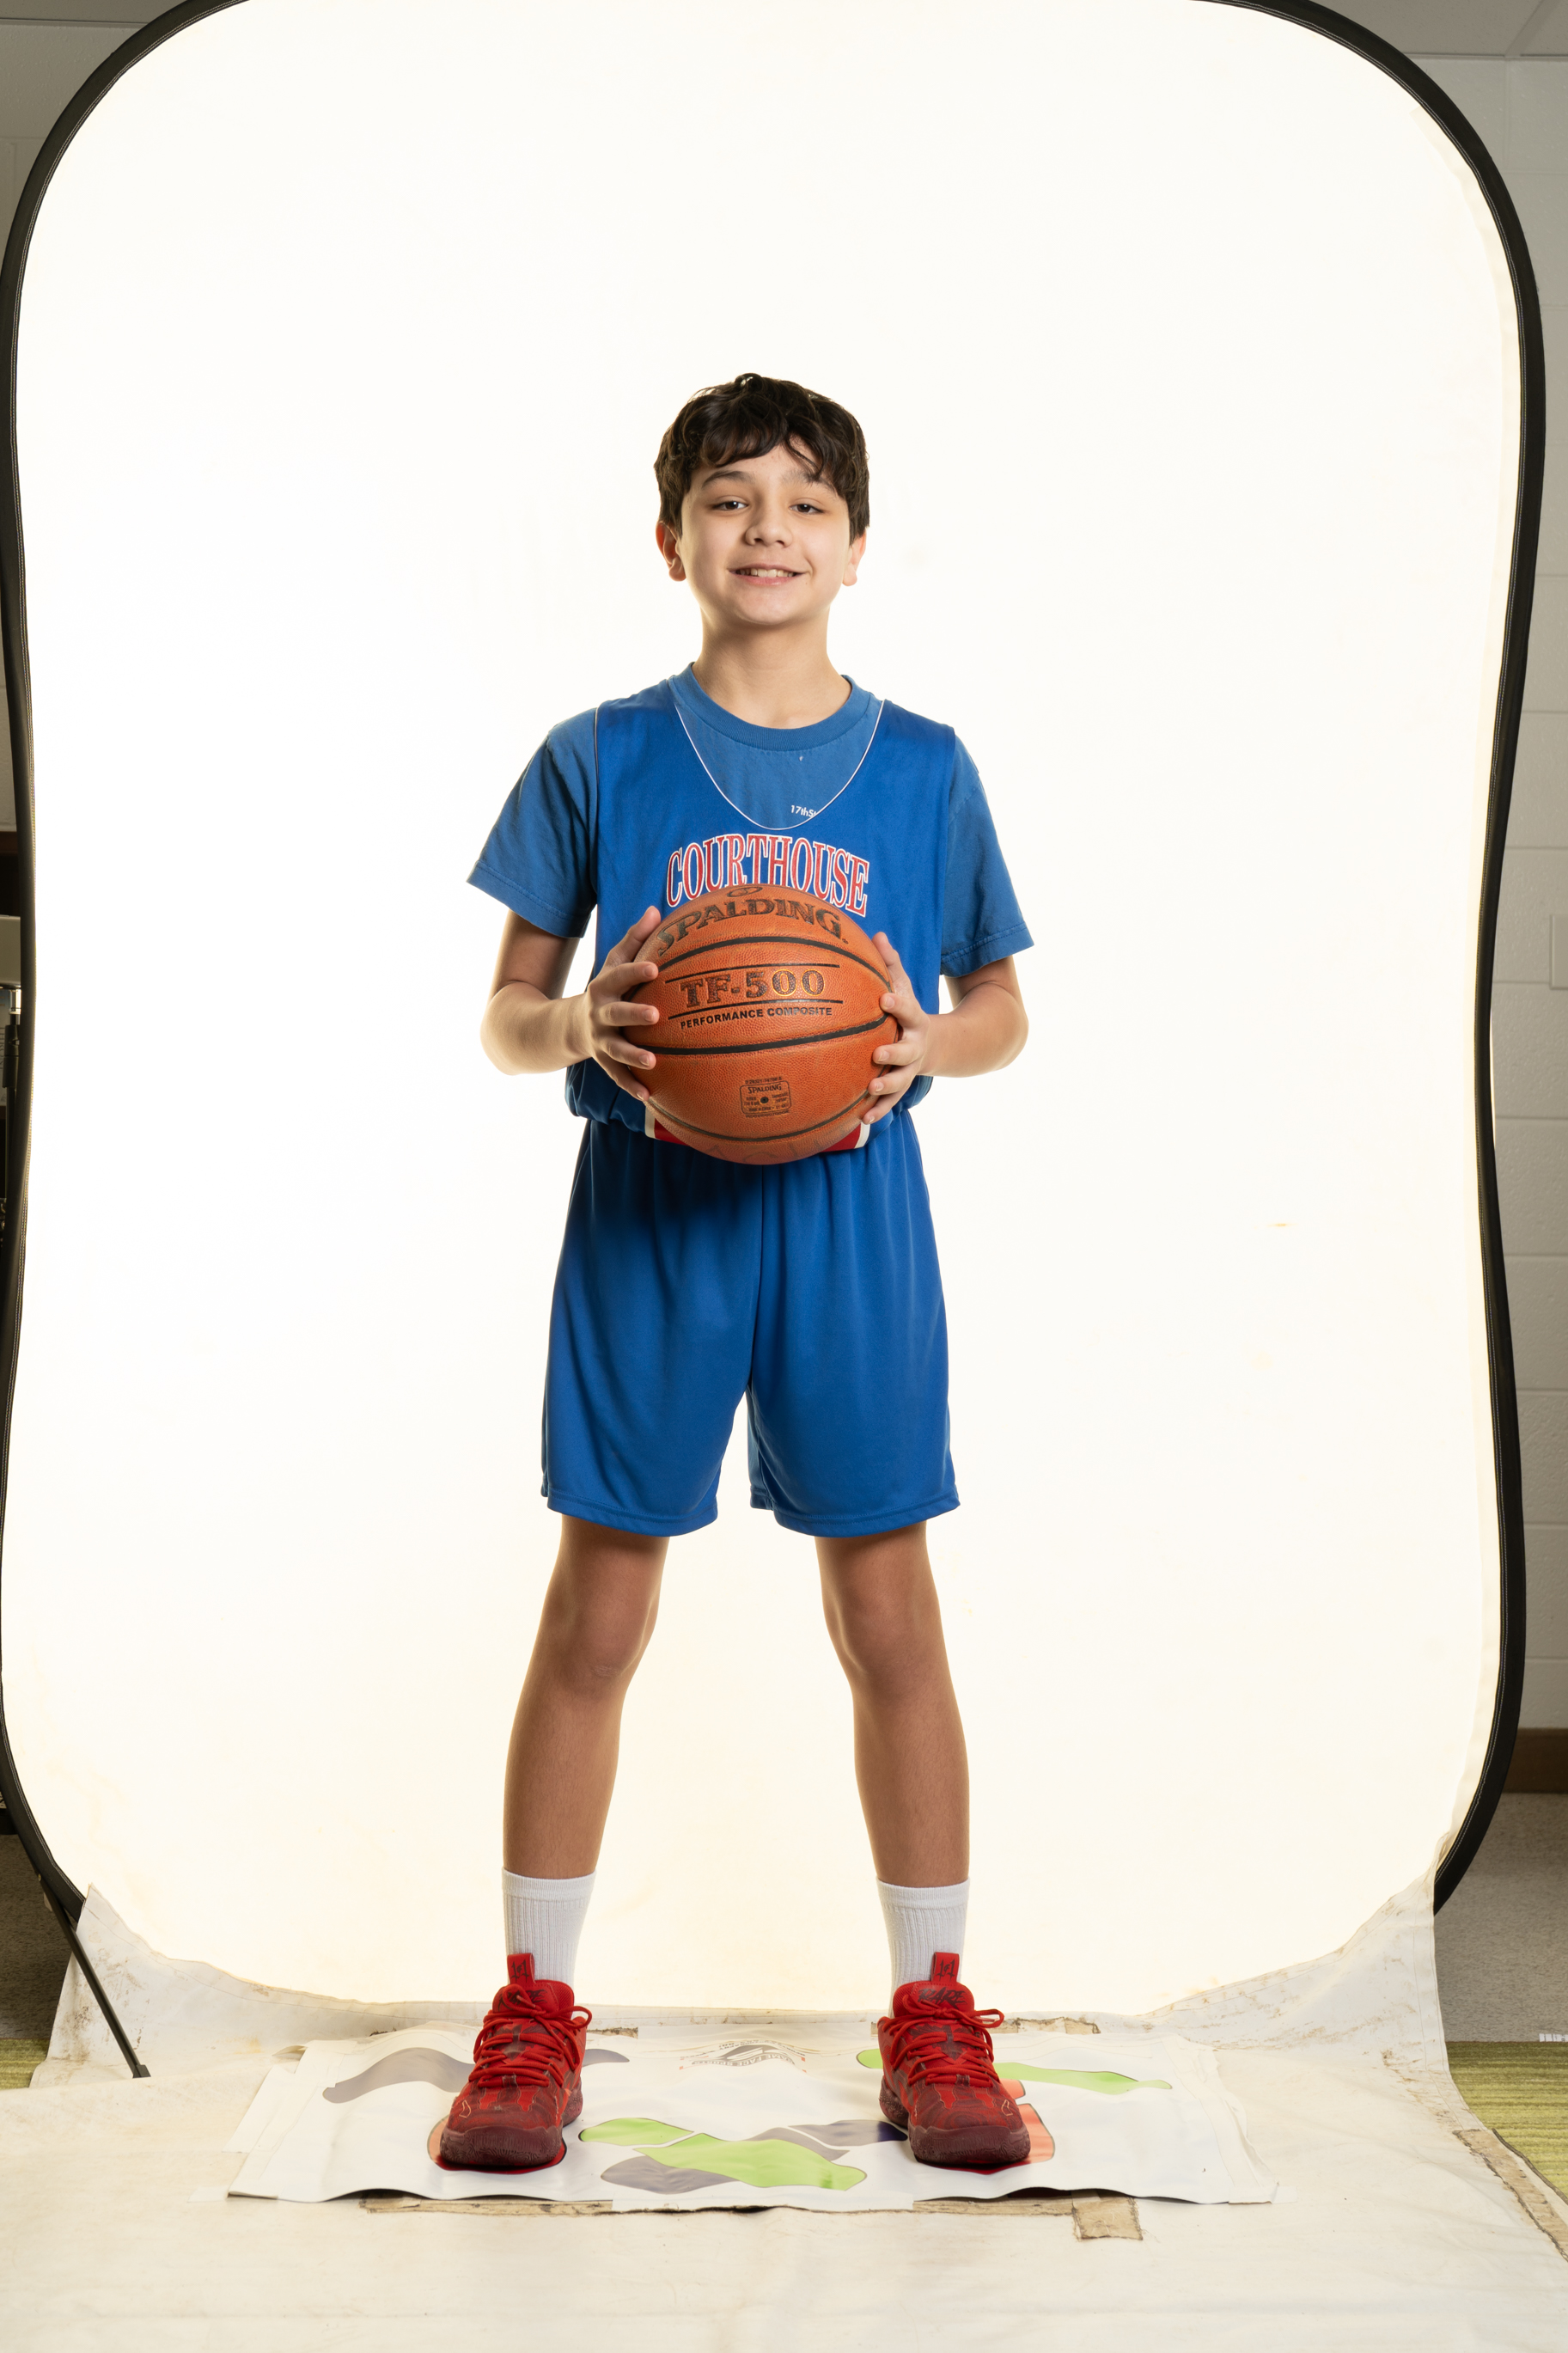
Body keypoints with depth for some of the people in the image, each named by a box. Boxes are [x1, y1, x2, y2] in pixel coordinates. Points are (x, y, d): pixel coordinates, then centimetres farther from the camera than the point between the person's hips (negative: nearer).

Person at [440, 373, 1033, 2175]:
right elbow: (504, 1010, 5)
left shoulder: (924, 770, 6)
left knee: (890, 1616, 5)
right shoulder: (599, 761, 3)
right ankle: (536, 2012, 20)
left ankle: (932, 2016, 20)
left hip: (851, 1212, 1)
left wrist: (925, 1045, -10)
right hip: (648, 1212, 0)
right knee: (595, 1615, 5)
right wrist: (578, 1026, -17)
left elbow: (999, 1006, 12)